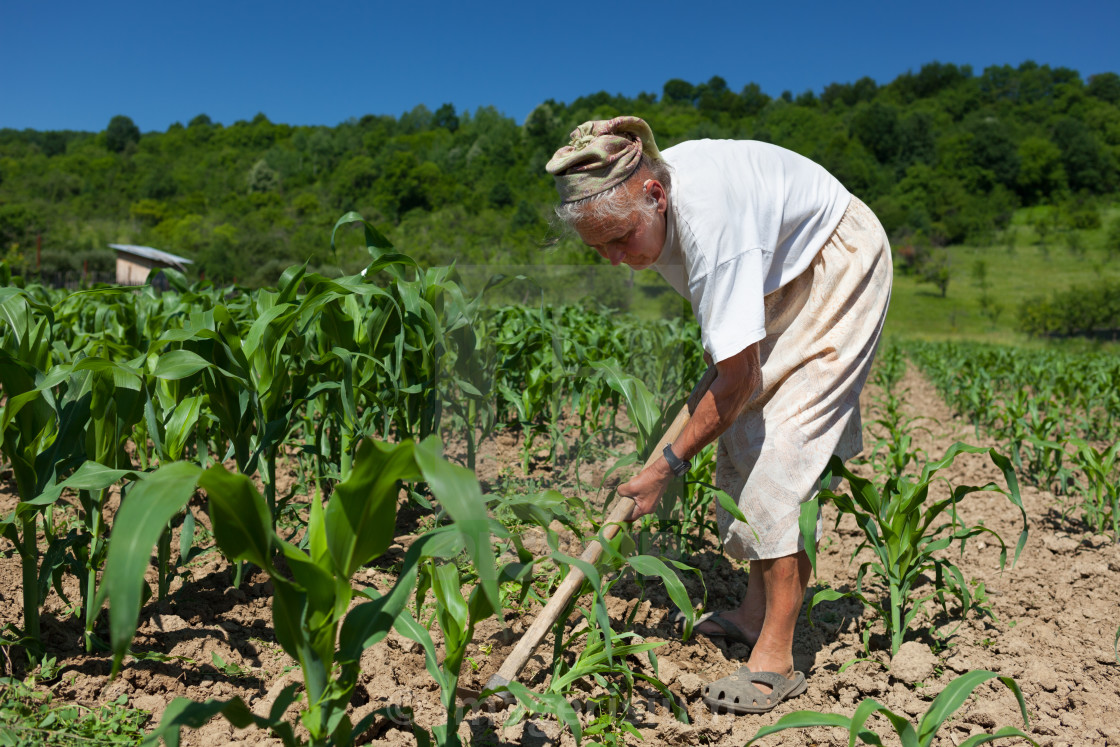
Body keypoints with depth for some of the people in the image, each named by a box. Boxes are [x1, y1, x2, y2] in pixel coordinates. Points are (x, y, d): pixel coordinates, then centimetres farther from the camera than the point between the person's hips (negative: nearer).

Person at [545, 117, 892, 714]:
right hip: (781, 272, 9)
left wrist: (669, 465, -26)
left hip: (839, 265, -9)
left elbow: (738, 377, -34)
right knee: (742, 427, 4)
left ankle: (775, 658, -13)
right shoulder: (637, 203, -13)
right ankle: (757, 611, 15)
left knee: (783, 439, -18)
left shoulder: (711, 221, -39)